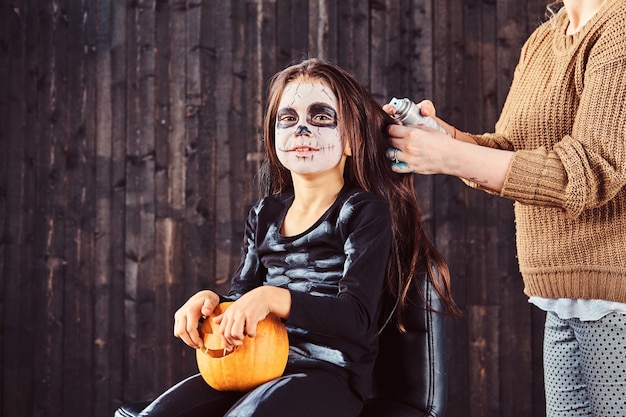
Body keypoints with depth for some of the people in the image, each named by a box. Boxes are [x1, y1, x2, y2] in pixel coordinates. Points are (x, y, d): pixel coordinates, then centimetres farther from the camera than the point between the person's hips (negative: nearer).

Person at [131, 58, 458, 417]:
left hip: (329, 374, -5)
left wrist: (272, 297, -29)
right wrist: (209, 300, -4)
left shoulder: (366, 212, -2)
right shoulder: (266, 215, 17)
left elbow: (358, 318, -14)